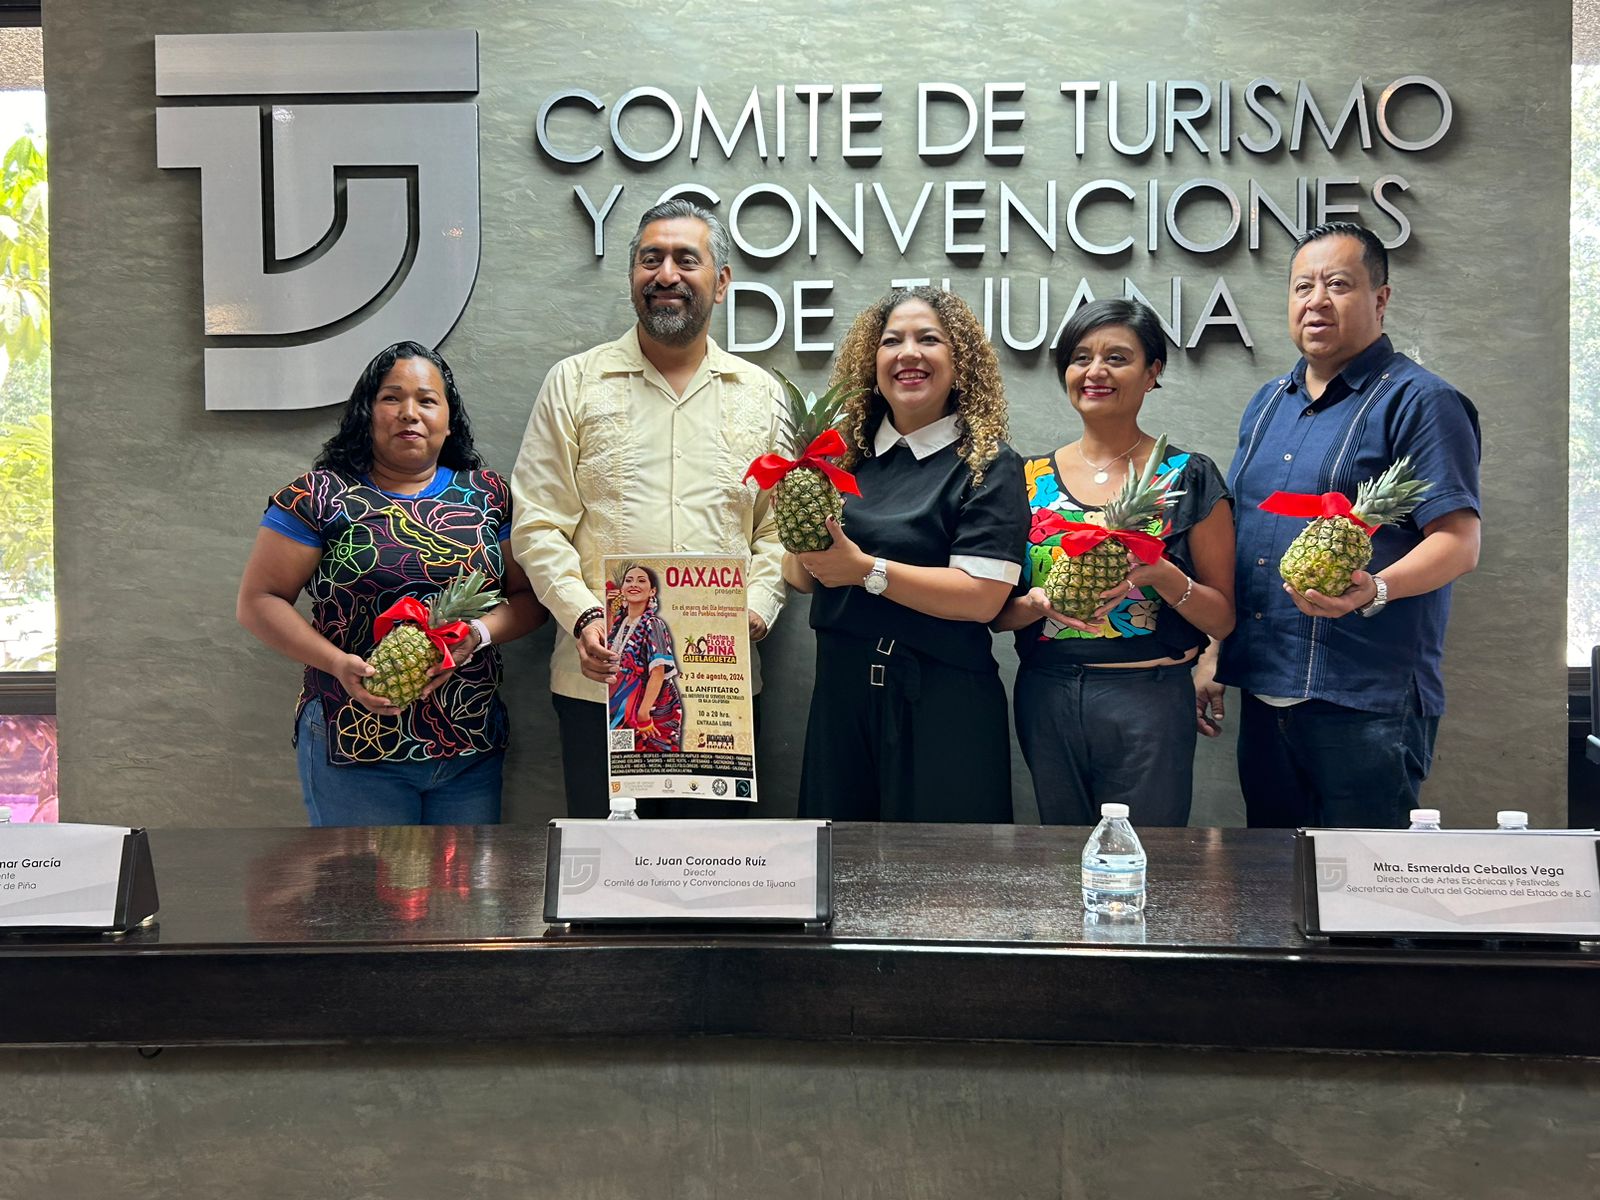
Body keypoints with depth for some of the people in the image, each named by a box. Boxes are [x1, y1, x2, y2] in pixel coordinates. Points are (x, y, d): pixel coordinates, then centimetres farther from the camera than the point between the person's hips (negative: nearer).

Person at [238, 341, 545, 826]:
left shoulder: (487, 495, 7)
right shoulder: (320, 497, -1)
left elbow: (530, 597, 8)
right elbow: (258, 601, -2)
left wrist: (480, 633, -12)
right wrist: (339, 663, -15)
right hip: (354, 747, -3)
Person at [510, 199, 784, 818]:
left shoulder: (760, 393, 11)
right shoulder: (575, 382, 6)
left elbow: (780, 527, 10)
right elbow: (537, 525, 1)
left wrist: (757, 609, -8)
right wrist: (583, 616, -13)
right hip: (599, 676, -1)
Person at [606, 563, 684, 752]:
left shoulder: (653, 625, -13)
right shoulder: (620, 623, 8)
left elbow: (658, 673, -18)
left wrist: (643, 712, -25)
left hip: (653, 708, -7)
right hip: (623, 709, 7)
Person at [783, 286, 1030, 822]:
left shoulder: (989, 465, -6)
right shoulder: (847, 452, 8)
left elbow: (982, 596, -16)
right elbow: (800, 576, 12)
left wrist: (865, 569, -18)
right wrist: (805, 553, -10)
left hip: (942, 702, -4)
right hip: (841, 691, 5)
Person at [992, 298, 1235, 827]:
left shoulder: (1188, 477, 0)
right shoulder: (1032, 477, 7)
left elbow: (1223, 618, -1)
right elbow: (995, 610, 8)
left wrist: (1160, 574, -18)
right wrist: (1039, 603, -13)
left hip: (1149, 699, -3)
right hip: (1045, 698, 3)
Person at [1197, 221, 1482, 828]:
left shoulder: (1419, 401, -6)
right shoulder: (1267, 403, 16)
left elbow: (1459, 543, -13)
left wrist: (1375, 590, -32)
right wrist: (1212, 655, 16)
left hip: (1367, 705, -7)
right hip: (1263, 697, 7)